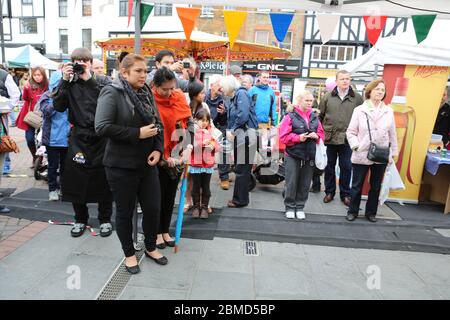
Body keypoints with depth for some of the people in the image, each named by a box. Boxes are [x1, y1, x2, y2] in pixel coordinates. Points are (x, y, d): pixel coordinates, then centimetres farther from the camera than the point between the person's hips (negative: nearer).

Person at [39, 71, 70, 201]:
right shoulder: (47, 96, -1)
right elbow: (47, 111, -18)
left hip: (66, 137, 2)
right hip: (52, 138, -2)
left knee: (65, 164, 12)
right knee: (53, 165, 5)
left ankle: (63, 187, 26)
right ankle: (52, 189, 17)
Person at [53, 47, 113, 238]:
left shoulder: (103, 81, 2)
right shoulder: (70, 83, 6)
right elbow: (59, 106, -6)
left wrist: (89, 79, -17)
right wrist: (65, 81, -11)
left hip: (101, 137, -2)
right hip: (79, 138, 2)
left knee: (103, 180, 5)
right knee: (76, 180, 7)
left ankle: (105, 219, 22)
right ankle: (80, 219, 26)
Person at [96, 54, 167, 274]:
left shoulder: (146, 93, 8)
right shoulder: (111, 93, -10)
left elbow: (158, 123, 12)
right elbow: (102, 127, -20)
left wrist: (158, 148, -5)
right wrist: (138, 133, -20)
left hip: (147, 163, 5)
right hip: (122, 165, -5)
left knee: (153, 208, 10)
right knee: (125, 212, 10)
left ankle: (151, 247, 34)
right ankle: (129, 254, 31)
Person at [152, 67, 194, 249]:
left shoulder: (180, 97, 0)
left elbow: (189, 122, 5)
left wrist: (188, 147, -6)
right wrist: (164, 156, -16)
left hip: (178, 156, 4)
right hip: (159, 158, -4)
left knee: (170, 195, 14)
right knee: (158, 196, 7)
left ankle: (165, 231, 30)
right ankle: (157, 233, 25)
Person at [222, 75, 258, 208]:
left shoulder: (241, 93, -8)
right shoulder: (233, 97, 18)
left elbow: (243, 115, -20)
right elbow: (232, 118, 15)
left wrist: (232, 130, -11)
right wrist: (229, 130, -2)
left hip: (245, 135, -9)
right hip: (238, 135, 9)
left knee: (242, 169, 0)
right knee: (240, 168, 14)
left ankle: (241, 199, 11)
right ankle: (239, 197, 25)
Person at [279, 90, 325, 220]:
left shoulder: (315, 117, 9)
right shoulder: (290, 116, -5)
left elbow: (322, 134, 13)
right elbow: (283, 136, -9)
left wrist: (316, 136, -8)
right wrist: (298, 138, -20)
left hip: (310, 156, 4)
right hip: (293, 155, -4)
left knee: (305, 184, 9)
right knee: (291, 182, 3)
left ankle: (300, 207, 23)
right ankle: (290, 207, 17)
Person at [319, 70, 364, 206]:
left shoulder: (357, 98, 4)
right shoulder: (328, 97, 5)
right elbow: (320, 115, 7)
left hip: (347, 139, 0)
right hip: (329, 138, 1)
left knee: (346, 167, 5)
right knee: (329, 166, 9)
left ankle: (345, 194, 20)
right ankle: (329, 191, 24)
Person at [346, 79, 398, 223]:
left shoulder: (389, 111, 3)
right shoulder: (359, 110, -4)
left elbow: (392, 134, 8)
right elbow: (351, 132, -2)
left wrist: (394, 152, 8)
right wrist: (356, 146, -14)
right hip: (362, 155, -2)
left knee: (376, 186, 14)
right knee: (357, 185, 7)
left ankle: (371, 212, 29)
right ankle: (353, 211, 23)